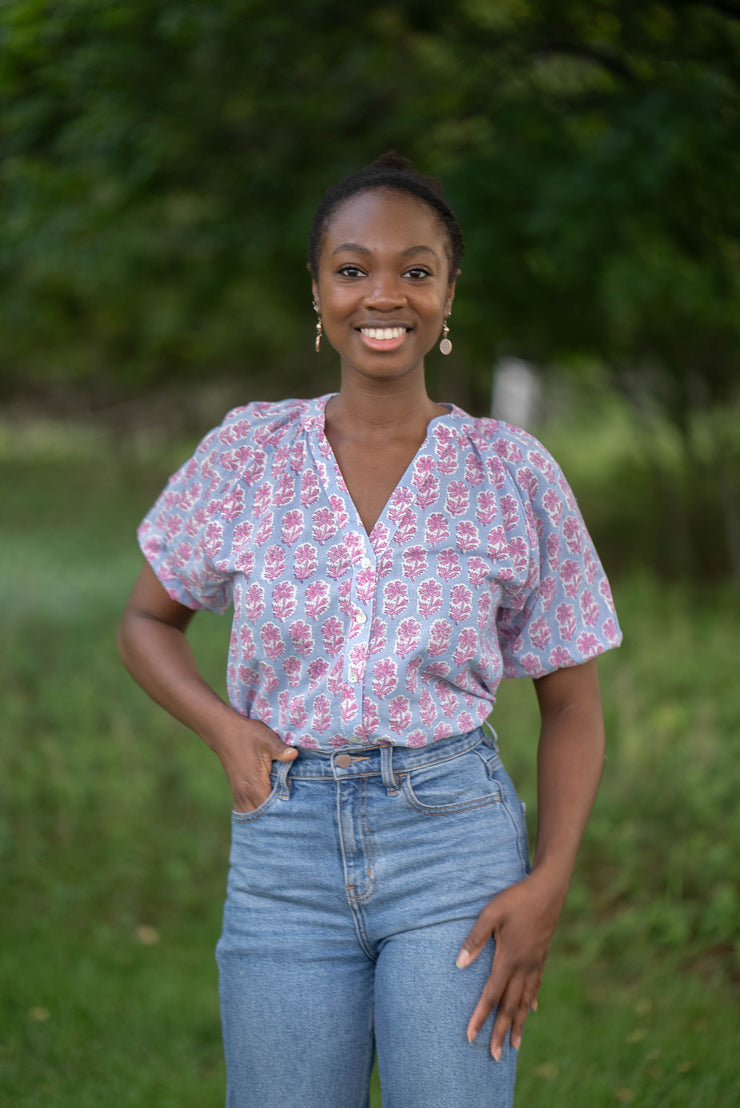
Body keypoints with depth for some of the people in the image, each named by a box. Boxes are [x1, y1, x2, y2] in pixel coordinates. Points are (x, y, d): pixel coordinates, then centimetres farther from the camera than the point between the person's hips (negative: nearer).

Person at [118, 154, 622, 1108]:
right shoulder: (247, 455, 3)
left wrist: (549, 883, -6)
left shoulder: (512, 474, 0)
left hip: (455, 848, -1)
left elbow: (571, 703, 6)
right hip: (285, 852, 2)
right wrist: (224, 727, -3)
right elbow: (147, 621, 17)